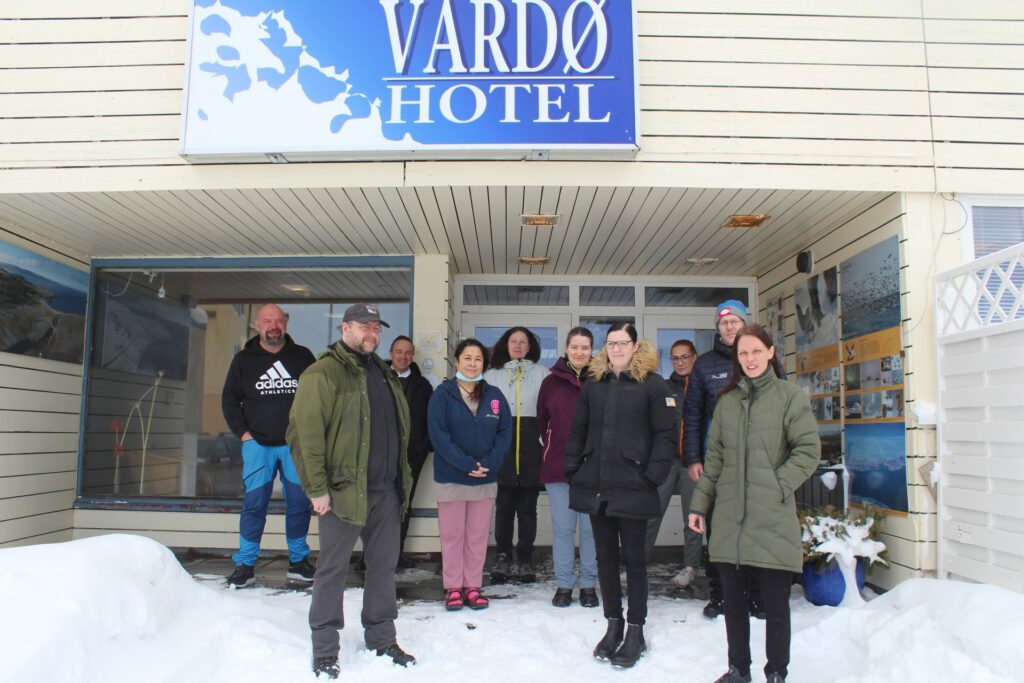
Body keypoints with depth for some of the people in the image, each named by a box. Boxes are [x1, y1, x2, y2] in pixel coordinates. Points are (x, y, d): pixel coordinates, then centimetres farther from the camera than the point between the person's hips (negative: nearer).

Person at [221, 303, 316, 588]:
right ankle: (245, 565, 9)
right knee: (254, 504, -1)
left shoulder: (303, 356, 6)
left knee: (299, 504, 4)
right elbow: (229, 399, 11)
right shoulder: (244, 359, 7)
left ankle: (298, 561, 17)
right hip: (257, 444, 0)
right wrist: (243, 433, -1)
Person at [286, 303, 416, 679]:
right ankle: (324, 649, 19)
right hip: (344, 490, -7)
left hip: (387, 491, 7)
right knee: (333, 569, 5)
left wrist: (402, 478, 17)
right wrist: (317, 488, -17)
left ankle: (381, 639, 29)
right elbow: (304, 432, -15)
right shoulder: (324, 373, -9)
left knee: (383, 566, 15)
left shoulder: (385, 374, 16)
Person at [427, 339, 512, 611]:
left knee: (478, 535, 9)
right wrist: (466, 464, -18)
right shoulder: (443, 394, -4)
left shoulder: (494, 395, 6)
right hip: (451, 477, -3)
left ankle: (473, 586, 21)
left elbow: (505, 433, 3)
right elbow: (438, 433, -11)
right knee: (452, 534, 6)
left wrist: (489, 463, -13)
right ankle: (453, 588, 18)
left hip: (486, 478, 3)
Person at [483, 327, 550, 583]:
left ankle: (525, 561, 13)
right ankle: (502, 558, 12)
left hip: (532, 447, 0)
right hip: (502, 446, 1)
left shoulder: (541, 373, 8)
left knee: (527, 506, 5)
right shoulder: (492, 375, 12)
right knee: (504, 506, 3)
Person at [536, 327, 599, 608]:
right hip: (557, 467, 1)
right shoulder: (551, 382, 4)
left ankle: (588, 585, 20)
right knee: (562, 528, 7)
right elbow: (542, 422, 12)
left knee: (590, 528, 6)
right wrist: (553, 447, 7)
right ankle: (564, 585, 19)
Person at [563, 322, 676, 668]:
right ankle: (613, 624, 26)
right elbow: (577, 430, 14)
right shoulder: (594, 384, 11)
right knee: (605, 557, 12)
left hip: (632, 488, -4)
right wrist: (571, 469, 5)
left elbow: (666, 434, -7)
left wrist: (653, 476, -14)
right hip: (595, 486, 5)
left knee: (633, 558, 6)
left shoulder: (653, 385, -3)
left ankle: (636, 631, 18)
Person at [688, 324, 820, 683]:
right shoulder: (727, 400, 12)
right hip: (729, 521, 4)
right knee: (734, 602, 14)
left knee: (775, 605, 6)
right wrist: (699, 504, 10)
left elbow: (808, 450, -4)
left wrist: (779, 484, -14)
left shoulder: (790, 396, -1)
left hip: (773, 521, -4)